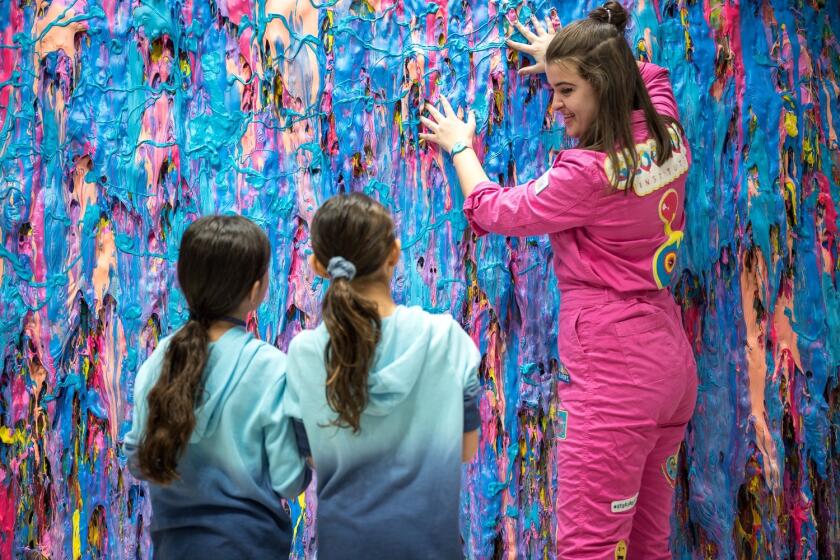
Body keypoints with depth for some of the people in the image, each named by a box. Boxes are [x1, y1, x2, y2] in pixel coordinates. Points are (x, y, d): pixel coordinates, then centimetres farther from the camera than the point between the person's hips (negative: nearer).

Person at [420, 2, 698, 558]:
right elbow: (648, 74, 29)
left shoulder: (590, 173, -18)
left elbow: (493, 209, -2)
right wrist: (565, 58, 38)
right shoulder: (668, 137, 4)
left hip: (612, 373, -9)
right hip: (670, 364, 9)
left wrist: (461, 146, 15)